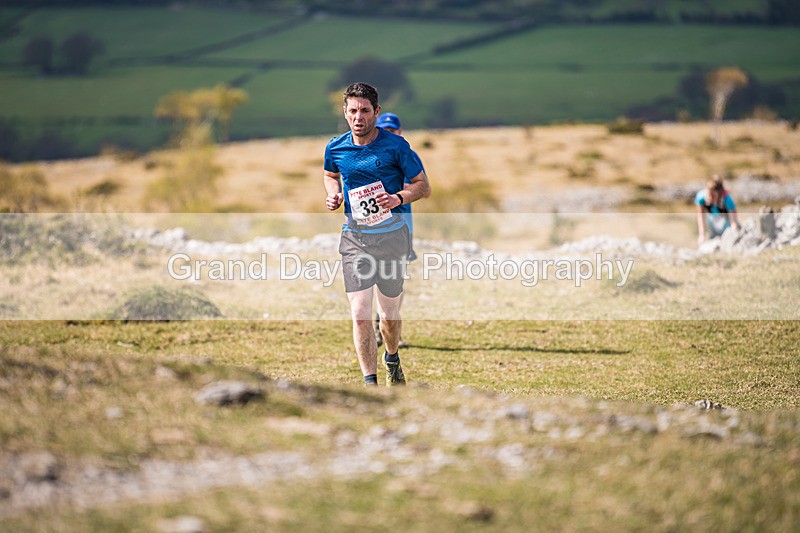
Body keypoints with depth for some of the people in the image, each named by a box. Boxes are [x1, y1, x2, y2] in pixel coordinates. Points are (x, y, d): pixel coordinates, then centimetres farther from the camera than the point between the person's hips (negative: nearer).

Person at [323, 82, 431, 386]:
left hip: (392, 235, -1)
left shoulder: (395, 146, -8)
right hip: (354, 237, 2)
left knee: (389, 314, 9)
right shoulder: (336, 148, 2)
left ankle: (391, 359, 41)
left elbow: (423, 186, -1)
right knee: (360, 315, -12)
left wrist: (399, 197, -20)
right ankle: (370, 384, -7)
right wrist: (333, 195, 3)